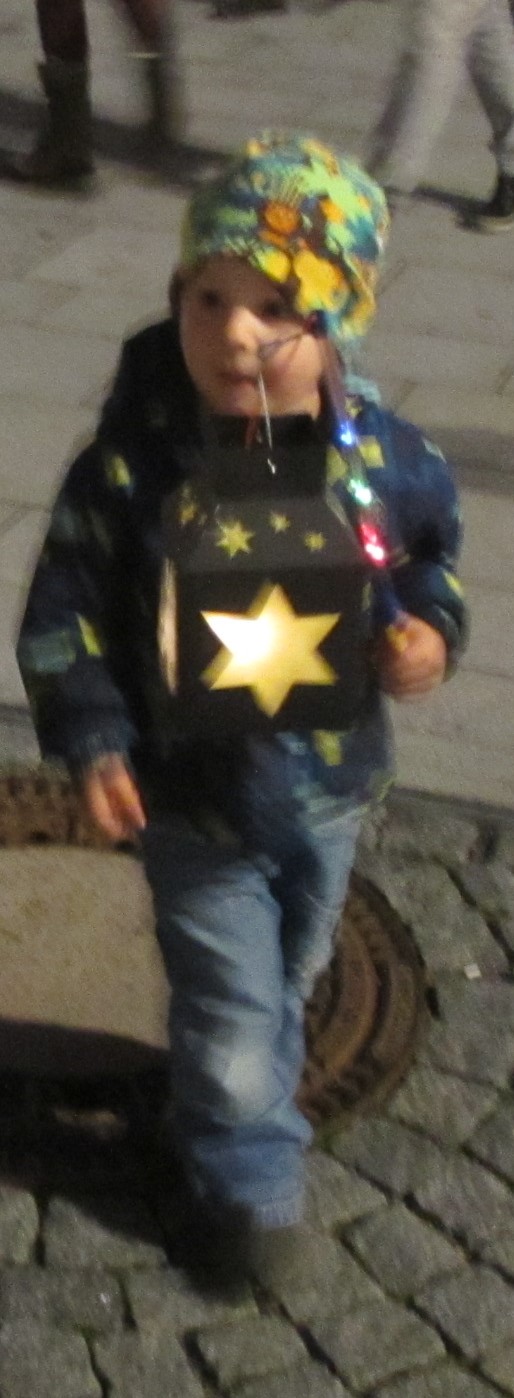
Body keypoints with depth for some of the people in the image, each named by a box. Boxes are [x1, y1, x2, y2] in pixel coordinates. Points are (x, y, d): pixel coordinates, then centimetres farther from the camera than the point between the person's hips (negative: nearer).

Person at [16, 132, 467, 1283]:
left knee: (288, 979, 26)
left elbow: (431, 553, 5)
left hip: (330, 787, 4)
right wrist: (92, 741, -19)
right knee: (233, 1015, 7)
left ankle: (231, 1095, 55)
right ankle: (250, 1177, 33)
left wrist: (428, 632, -14)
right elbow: (64, 614, -12)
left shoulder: (383, 457, -15)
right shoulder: (131, 465, -22)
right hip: (197, 802, -3)